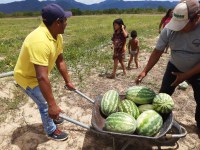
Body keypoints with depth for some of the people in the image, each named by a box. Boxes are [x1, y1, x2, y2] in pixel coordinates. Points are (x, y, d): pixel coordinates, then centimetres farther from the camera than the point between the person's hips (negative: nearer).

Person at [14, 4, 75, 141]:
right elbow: (42, 77, -44)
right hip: (27, 77, -8)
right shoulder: (40, 41, -40)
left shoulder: (57, 36, -10)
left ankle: (52, 117, 52)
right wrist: (52, 105, -42)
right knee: (45, 104, 3)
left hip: (38, 75, 9)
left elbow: (60, 61, 0)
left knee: (47, 98, 25)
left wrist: (68, 81, 5)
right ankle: (51, 130, 29)